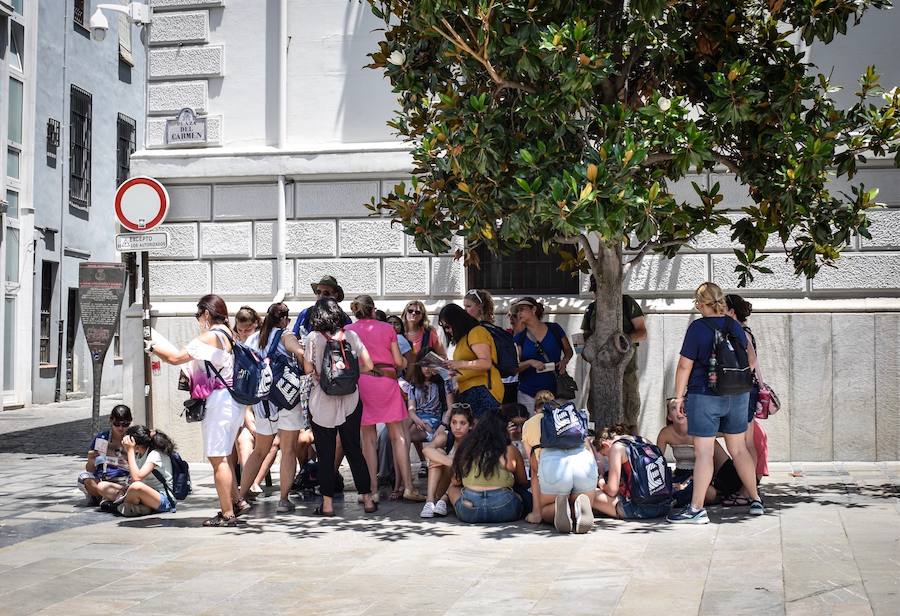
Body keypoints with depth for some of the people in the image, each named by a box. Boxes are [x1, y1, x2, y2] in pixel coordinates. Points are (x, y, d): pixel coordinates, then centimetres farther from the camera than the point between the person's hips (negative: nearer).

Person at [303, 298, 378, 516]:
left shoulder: (314, 337, -7)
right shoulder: (351, 335, 0)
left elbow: (308, 368, -7)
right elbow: (368, 366, 0)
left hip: (322, 402, -2)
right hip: (350, 400, 2)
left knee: (325, 453, 5)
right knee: (354, 449, 12)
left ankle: (327, 503, 7)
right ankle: (367, 499, 14)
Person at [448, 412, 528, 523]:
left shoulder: (466, 449, 6)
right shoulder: (510, 451, 2)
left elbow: (455, 482, 15)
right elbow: (524, 483, 13)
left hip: (469, 513, 1)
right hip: (503, 510, -1)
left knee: (452, 488, 30)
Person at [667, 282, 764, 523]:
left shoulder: (698, 328, -11)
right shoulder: (735, 326, 6)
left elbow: (685, 366, -12)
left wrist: (679, 396, -3)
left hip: (705, 397, -6)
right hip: (737, 396, 6)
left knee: (704, 453, -5)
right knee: (739, 449, 16)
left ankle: (696, 509, -2)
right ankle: (756, 501, 22)